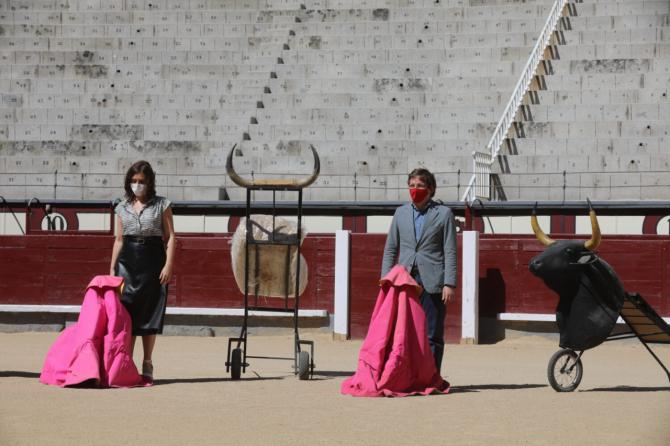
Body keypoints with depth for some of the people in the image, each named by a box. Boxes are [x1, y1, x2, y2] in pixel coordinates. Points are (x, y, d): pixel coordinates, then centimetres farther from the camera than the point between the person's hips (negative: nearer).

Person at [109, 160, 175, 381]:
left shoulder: (162, 205, 3)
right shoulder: (123, 208, 12)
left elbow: (171, 237, 0)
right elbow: (119, 240, 16)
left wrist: (168, 265, -10)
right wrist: (112, 268, 10)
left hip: (153, 261, -2)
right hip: (127, 262, 2)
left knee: (149, 314, 1)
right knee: (127, 313, -1)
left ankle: (147, 364, 9)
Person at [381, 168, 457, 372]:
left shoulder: (443, 213, 4)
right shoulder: (401, 212, 15)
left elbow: (450, 252, 0)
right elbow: (390, 248, 16)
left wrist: (450, 284, -8)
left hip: (432, 283, -3)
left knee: (432, 335, -1)